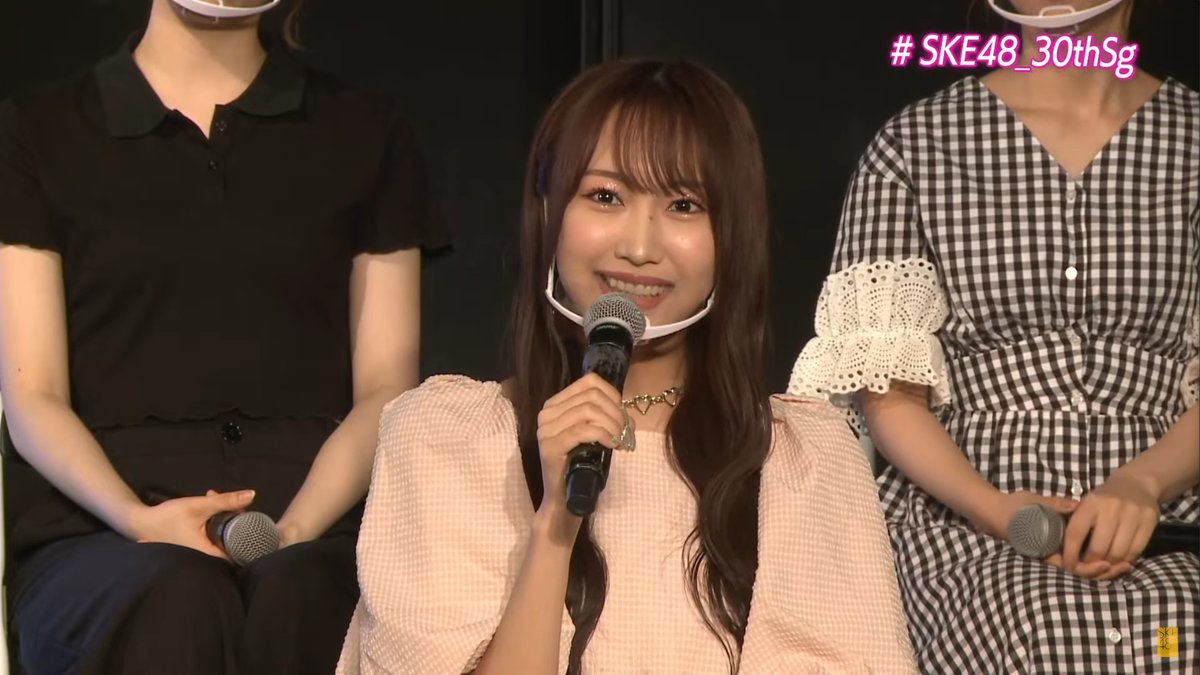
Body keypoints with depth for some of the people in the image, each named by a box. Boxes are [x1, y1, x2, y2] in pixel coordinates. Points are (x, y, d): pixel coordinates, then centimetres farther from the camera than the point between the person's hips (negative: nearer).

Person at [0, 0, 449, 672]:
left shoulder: (367, 134, 18)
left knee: (293, 601, -35)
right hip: (96, 536, 0)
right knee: (179, 601, -36)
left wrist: (292, 530, -10)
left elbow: (386, 391, 9)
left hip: (314, 524, 1)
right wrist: (140, 519, -14)